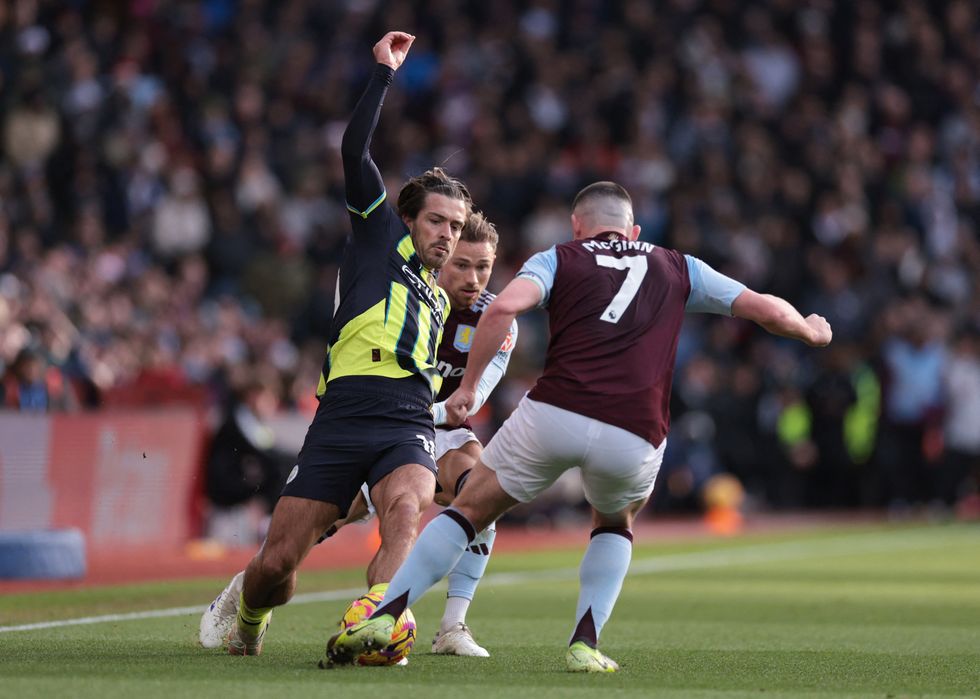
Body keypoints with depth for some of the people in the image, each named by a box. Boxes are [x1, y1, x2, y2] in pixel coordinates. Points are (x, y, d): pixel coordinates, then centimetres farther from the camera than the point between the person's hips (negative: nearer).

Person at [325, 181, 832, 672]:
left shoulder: (558, 258, 17)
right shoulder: (677, 269, 24)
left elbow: (504, 307, -3)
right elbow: (766, 309, 25)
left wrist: (468, 386, 3)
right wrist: (810, 331, 45)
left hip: (553, 413, -1)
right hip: (634, 438, 1)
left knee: (470, 511, 16)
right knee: (615, 525, 33)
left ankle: (382, 617, 1)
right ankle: (584, 645, 14)